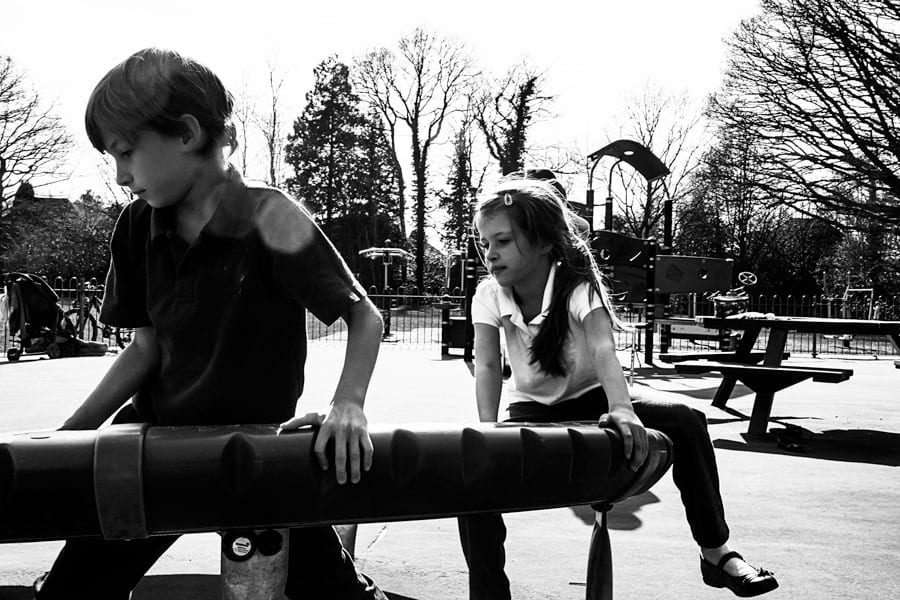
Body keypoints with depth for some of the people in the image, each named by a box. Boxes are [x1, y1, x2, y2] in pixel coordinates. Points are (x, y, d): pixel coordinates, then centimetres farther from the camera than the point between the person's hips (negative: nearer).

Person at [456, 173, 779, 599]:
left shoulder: (579, 287, -23)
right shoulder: (488, 297, -14)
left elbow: (603, 349, -38)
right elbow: (487, 366, -20)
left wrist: (621, 409, -56)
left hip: (588, 400, -1)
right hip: (531, 410, 2)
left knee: (685, 421, -23)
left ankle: (716, 553, -7)